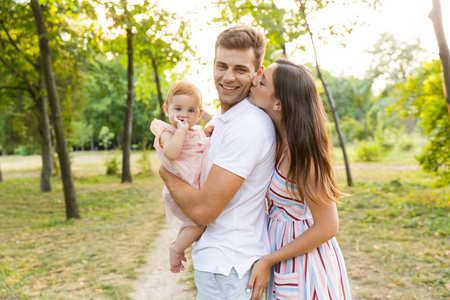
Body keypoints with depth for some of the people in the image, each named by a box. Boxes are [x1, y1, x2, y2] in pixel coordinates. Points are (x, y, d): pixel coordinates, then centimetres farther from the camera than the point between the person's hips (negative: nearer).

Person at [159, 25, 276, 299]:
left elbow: (203, 210, -23)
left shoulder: (247, 126, -24)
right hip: (220, 259, 9)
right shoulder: (224, 117, 8)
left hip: (226, 268, -9)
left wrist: (167, 173, -9)